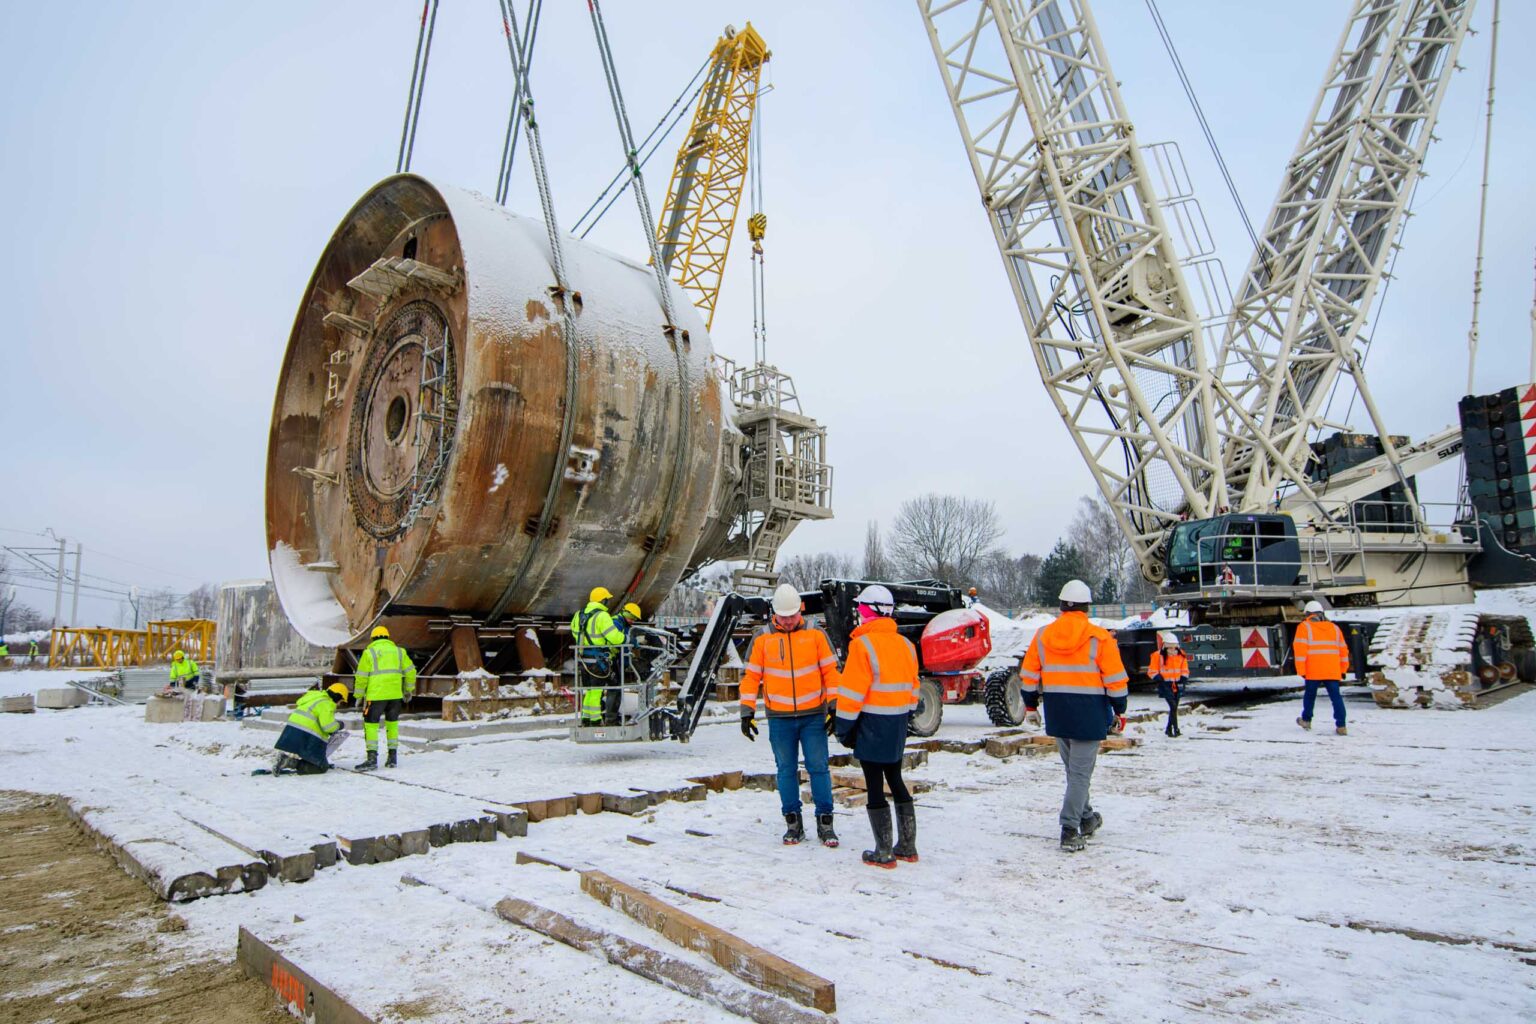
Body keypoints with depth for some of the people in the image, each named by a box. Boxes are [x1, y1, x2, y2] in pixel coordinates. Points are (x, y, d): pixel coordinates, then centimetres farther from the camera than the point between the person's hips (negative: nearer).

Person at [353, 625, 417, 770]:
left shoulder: (369, 652, 2)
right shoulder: (399, 651, 13)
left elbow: (362, 676, -1)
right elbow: (410, 671, 11)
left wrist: (359, 695, 8)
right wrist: (409, 690, 21)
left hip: (376, 695, -4)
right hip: (395, 694, 4)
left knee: (371, 724, 2)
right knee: (392, 723, 15)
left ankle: (372, 758, -5)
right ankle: (392, 757, 15)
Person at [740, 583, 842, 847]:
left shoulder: (816, 635, 2)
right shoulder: (762, 639, 4)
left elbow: (830, 671, 4)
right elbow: (750, 676, 5)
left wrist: (834, 707, -1)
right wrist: (747, 712, 0)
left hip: (813, 716, -1)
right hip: (779, 718, 1)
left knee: (819, 768, 0)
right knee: (786, 771, 8)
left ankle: (825, 822, 10)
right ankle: (793, 822, 18)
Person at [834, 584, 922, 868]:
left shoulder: (863, 644, -15)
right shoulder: (905, 645, 8)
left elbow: (852, 692, -16)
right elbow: (913, 688, 13)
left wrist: (844, 727, -8)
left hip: (872, 724, -7)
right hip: (898, 723, 7)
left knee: (875, 786, 1)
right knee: (895, 781, 18)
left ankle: (884, 853, 5)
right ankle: (907, 847, 23)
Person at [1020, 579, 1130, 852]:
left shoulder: (1042, 636, 3)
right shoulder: (1099, 637, -9)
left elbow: (1028, 676, 9)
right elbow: (1116, 679, -6)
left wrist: (1030, 706, 20)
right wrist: (1119, 711, 5)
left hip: (1057, 714, 4)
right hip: (1089, 714, -4)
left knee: (1073, 769, 21)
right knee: (1080, 772, 0)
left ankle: (1085, 818, 35)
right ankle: (1070, 831, -5)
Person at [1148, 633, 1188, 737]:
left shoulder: (1181, 655, 6)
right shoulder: (1158, 655, -7)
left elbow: (1185, 670, 15)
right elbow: (1152, 671, -2)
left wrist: (1182, 679, 0)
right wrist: (1159, 678, -14)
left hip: (1177, 685, 5)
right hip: (1165, 684, -5)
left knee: (1174, 707, 10)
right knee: (1173, 706, -16)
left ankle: (1169, 729, 23)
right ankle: (1175, 729, -16)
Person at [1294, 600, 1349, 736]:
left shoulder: (1304, 627, 1)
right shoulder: (1334, 628, 17)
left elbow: (1300, 649, -8)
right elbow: (1343, 650, 18)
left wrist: (1301, 670, -7)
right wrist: (1343, 670, 24)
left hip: (1313, 671, -3)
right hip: (1333, 671, 3)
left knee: (1310, 695, 13)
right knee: (1336, 696, 2)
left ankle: (1306, 720, 26)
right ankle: (1341, 726, -5)